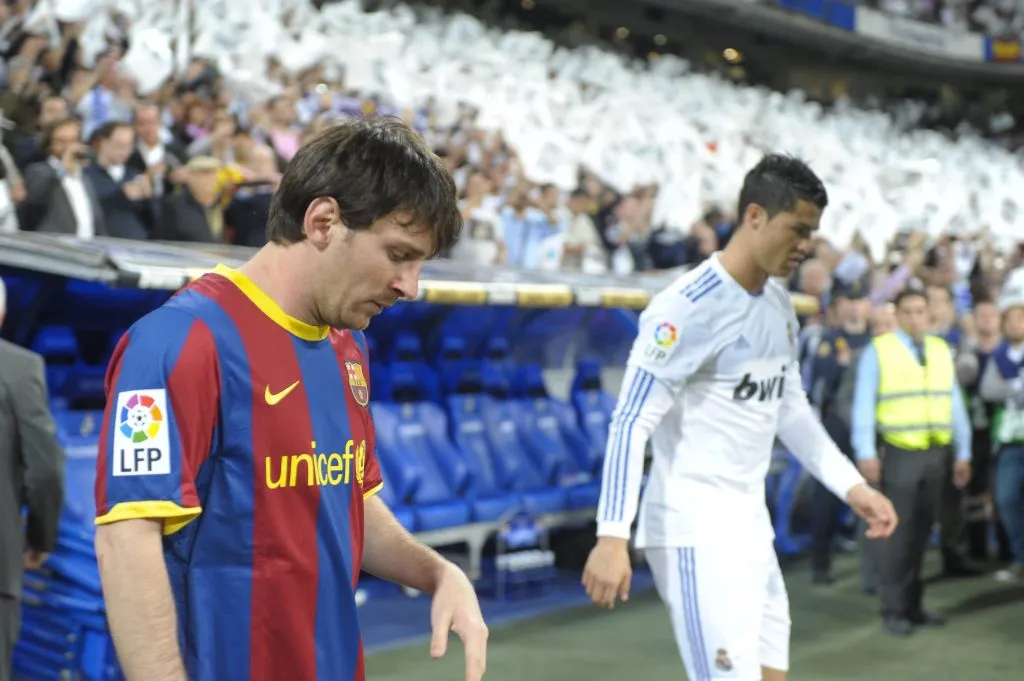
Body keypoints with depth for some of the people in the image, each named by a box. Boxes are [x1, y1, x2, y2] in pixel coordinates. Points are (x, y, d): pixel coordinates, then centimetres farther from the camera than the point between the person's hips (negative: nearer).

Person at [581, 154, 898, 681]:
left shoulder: (780, 305, 11)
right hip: (693, 532, -9)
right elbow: (631, 422, -18)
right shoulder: (688, 306, -16)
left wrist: (851, 485, 17)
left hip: (750, 526, 9)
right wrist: (612, 536, -23)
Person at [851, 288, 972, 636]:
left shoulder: (941, 350, 11)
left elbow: (954, 402, 13)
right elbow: (864, 402, -6)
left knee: (922, 532, 10)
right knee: (900, 533, -4)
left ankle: (913, 605, 19)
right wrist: (866, 453, -12)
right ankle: (893, 610, 5)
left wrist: (963, 452, 11)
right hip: (900, 453, -4)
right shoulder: (878, 350, -3)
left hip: (937, 452, 5)